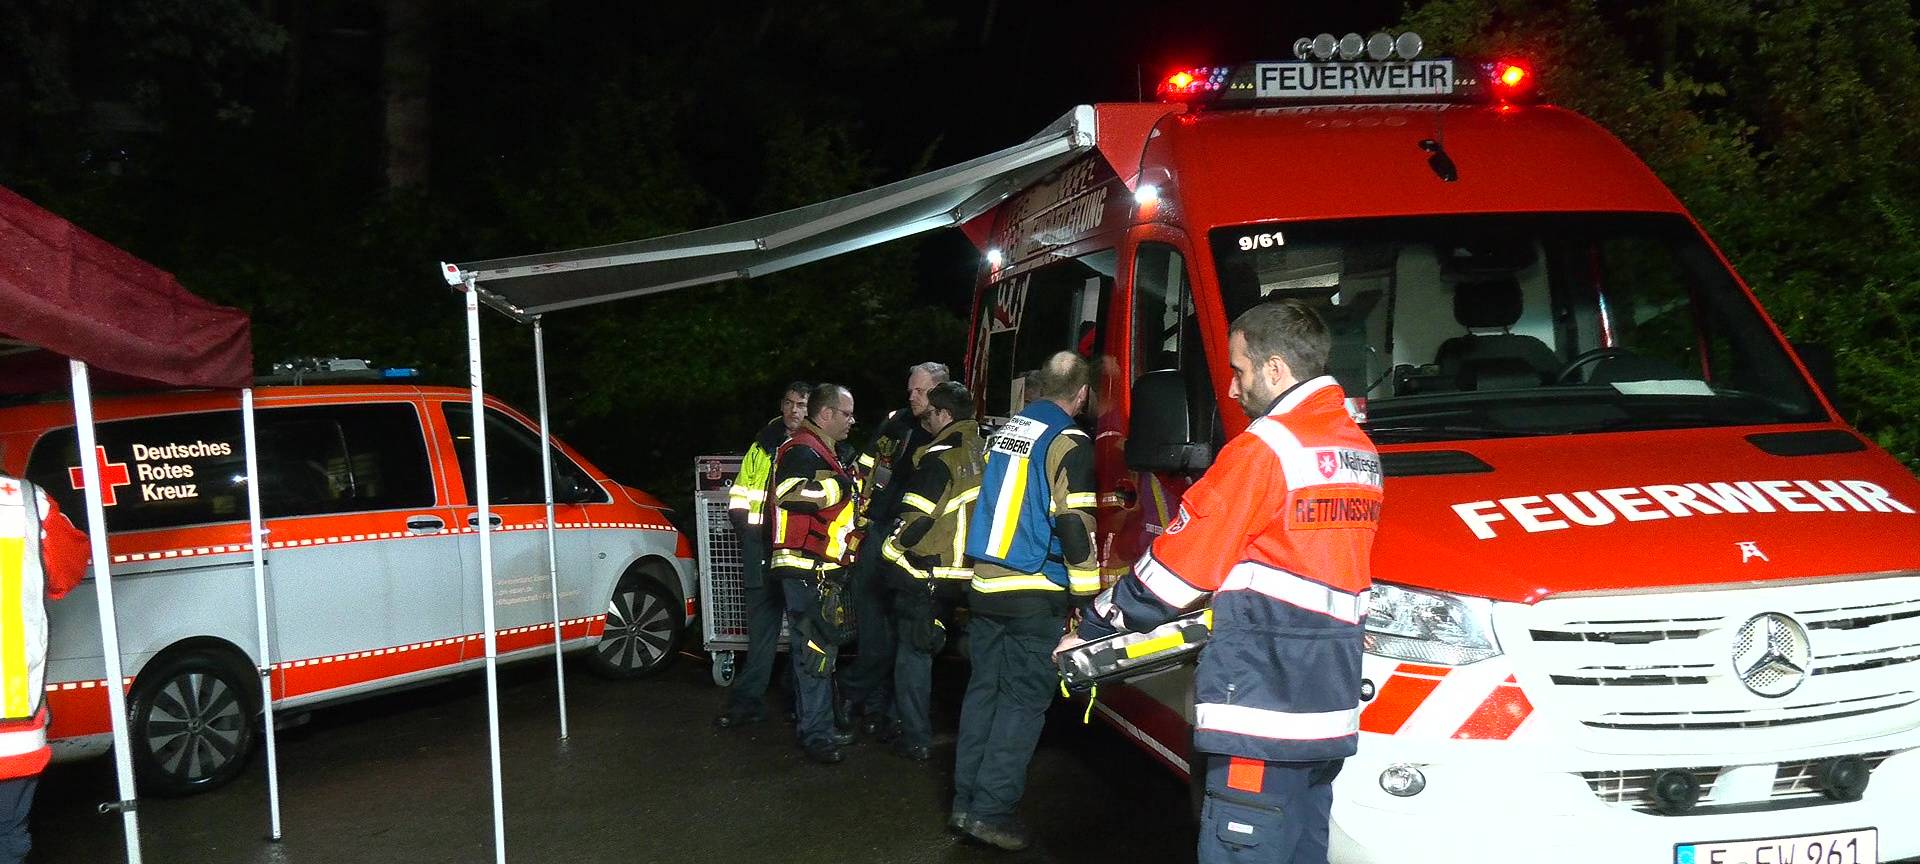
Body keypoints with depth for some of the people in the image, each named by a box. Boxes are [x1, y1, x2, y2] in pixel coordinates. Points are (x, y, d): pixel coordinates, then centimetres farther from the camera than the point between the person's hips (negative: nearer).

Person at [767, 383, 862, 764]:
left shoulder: (824, 453, 21)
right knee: (815, 649, -8)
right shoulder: (802, 451, -15)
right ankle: (815, 734, -2)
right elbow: (792, 496, -31)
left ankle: (819, 727, 26)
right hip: (806, 571, -11)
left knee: (822, 647, 17)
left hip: (823, 570, 11)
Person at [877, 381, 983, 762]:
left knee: (913, 653, 4)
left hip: (926, 573, -7)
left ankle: (916, 739, 7)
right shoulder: (986, 455, 6)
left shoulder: (940, 458, -18)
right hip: (971, 572, 7)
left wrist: (893, 551, -5)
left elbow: (917, 516, -20)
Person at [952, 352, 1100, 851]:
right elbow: (1073, 524, -15)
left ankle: (966, 801, 18)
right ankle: (991, 811, -2)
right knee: (1023, 701, -1)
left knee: (984, 691, 13)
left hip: (985, 585, 7)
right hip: (1035, 594, -7)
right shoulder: (1068, 443, -11)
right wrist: (1088, 592, -8)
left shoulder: (1005, 432, 11)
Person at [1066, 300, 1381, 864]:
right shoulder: (1359, 449, 14)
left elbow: (1175, 566, -8)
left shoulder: (1264, 447, -12)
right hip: (1329, 712, 9)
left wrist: (1094, 627, 4)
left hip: (1261, 711, -9)